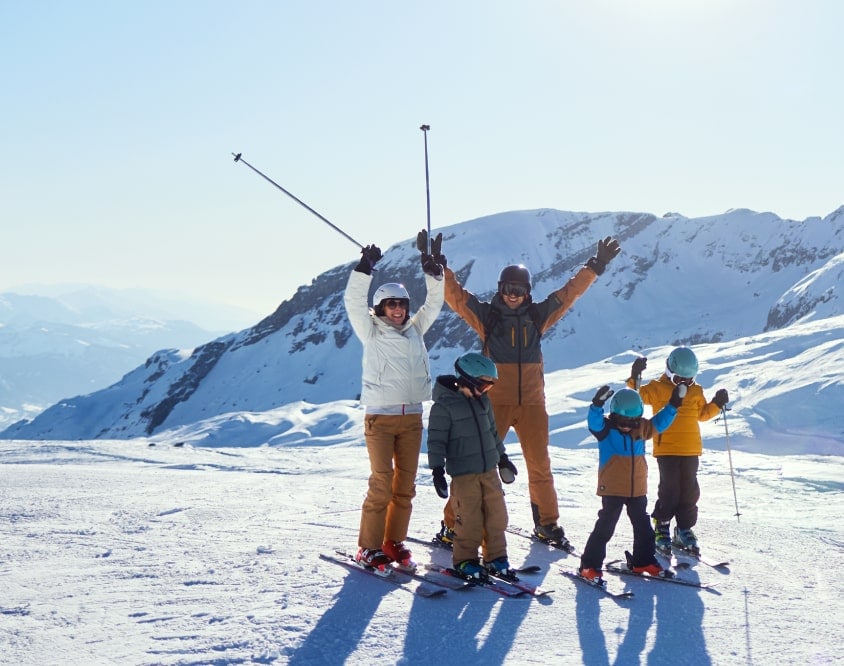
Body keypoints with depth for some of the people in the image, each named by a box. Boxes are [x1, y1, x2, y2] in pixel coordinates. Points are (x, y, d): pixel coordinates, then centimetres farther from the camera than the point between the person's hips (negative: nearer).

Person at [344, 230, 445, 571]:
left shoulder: (415, 330, 12)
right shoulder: (371, 332, 1)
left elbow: (434, 302, 12)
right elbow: (353, 301, -10)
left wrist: (433, 272, -1)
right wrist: (365, 267, -17)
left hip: (412, 416, 5)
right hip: (380, 417, -4)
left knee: (406, 484, 6)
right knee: (381, 484, -9)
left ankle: (394, 542, 17)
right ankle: (369, 547, 1)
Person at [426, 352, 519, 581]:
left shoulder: (483, 400, 9)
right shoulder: (443, 406, -13)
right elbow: (436, 440, -12)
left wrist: (502, 456, 26)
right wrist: (437, 470, -15)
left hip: (489, 470, 6)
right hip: (463, 474, -6)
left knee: (497, 515, 7)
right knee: (470, 519, -4)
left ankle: (496, 556, 21)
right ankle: (465, 560, 13)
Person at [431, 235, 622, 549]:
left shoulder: (538, 315, 9)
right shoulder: (486, 315, 1)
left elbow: (570, 291, 14)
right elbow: (454, 293, -6)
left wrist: (596, 266, 13)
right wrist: (438, 266, -17)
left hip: (532, 402, 4)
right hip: (494, 403, -3)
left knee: (540, 466, 13)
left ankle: (547, 524, 29)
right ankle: (452, 525, 4)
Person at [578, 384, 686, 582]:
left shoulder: (641, 429, 3)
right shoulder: (605, 429, -12)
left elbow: (658, 423, 13)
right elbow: (594, 421, -31)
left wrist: (673, 405, 5)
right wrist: (597, 404, -50)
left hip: (638, 490, 6)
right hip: (612, 490, -6)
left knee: (643, 527, 15)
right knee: (605, 527, -5)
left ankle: (643, 561, 32)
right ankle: (590, 566, 2)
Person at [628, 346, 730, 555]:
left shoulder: (696, 391, 11)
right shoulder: (658, 389, -2)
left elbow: (702, 413, 23)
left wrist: (717, 404, 8)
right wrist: (635, 379, -28)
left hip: (691, 450, 5)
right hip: (666, 449, -5)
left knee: (690, 491, 8)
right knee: (669, 490, -5)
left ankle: (684, 529, 19)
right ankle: (662, 527, 9)